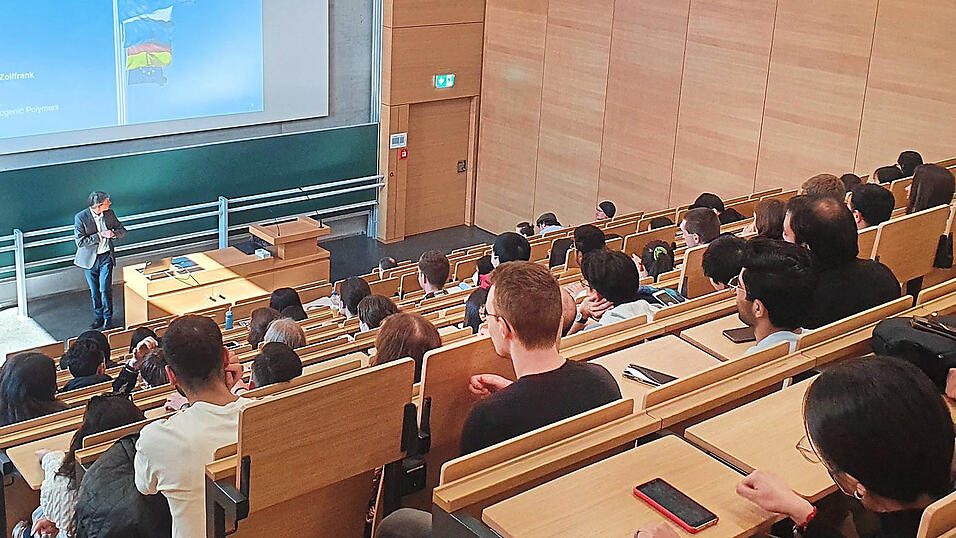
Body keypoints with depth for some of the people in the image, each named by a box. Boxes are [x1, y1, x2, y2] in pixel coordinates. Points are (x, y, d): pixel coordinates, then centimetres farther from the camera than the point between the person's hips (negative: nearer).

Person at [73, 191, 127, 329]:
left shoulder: (109, 213, -4)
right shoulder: (80, 217, -15)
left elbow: (122, 231, 5)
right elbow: (80, 241, -18)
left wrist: (113, 233, -18)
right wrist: (100, 235, -23)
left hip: (106, 257, 1)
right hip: (90, 259, -1)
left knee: (105, 289, -5)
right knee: (94, 291, 11)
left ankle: (107, 317, 12)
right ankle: (98, 317, 27)